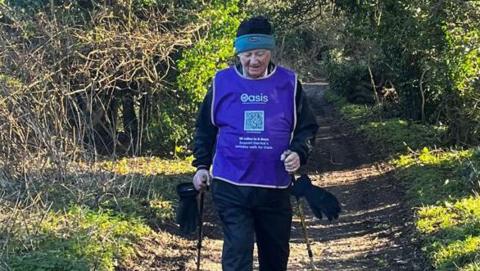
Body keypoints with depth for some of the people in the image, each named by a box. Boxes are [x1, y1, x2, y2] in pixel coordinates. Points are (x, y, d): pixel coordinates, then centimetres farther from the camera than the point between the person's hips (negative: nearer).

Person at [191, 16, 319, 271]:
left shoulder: (289, 83, -1)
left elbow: (307, 127, 6)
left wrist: (298, 153, -12)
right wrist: (201, 165, 5)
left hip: (275, 188, 2)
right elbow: (205, 129, 11)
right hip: (230, 187, -1)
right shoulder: (221, 82, 0)